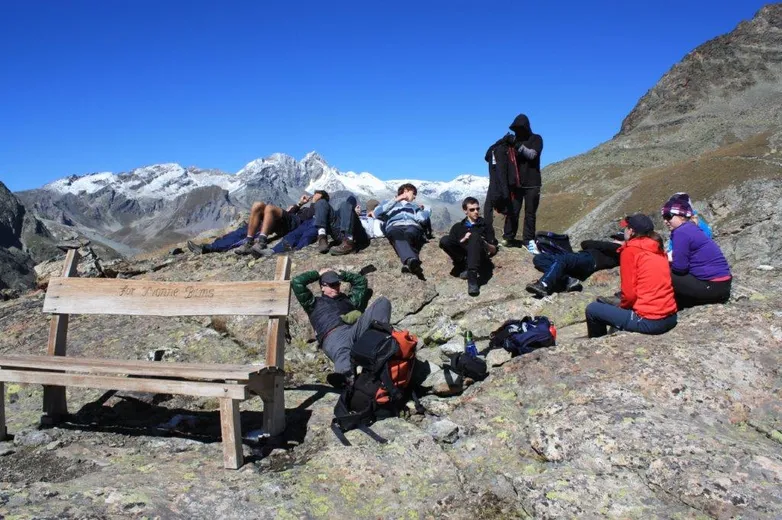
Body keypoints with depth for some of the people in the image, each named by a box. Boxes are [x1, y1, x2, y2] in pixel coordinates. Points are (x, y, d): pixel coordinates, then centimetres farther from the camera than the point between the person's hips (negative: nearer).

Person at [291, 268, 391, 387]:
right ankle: (341, 374, -77)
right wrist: (318, 274, 35)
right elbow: (296, 282, 24)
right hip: (334, 336, -4)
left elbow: (361, 280, 51)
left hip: (356, 328, 4)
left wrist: (341, 275, 47)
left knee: (383, 302, -17)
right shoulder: (315, 304, 32)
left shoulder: (348, 300, 42)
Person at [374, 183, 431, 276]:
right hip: (395, 227, -2)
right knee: (397, 235, -40)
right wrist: (395, 200, 11)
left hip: (413, 227, 2)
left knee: (409, 233, -37)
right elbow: (377, 213, 9)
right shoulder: (389, 203, 36)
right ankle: (411, 261, -66)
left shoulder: (415, 206, 40)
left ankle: (408, 263, -61)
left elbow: (423, 219, 16)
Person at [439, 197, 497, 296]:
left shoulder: (486, 226, 19)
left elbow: (493, 250, 14)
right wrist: (463, 240, -4)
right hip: (463, 257, 1)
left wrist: (483, 243, -6)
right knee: (444, 240, -24)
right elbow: (448, 245, 11)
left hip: (480, 259, -1)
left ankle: (472, 276, -47)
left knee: (475, 236, -33)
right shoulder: (457, 227, 22)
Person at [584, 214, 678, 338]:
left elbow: (629, 293, -11)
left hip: (649, 321, -8)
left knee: (592, 309, 5)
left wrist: (622, 306, 10)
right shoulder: (658, 249, 11)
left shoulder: (630, 251, -9)